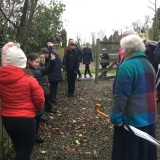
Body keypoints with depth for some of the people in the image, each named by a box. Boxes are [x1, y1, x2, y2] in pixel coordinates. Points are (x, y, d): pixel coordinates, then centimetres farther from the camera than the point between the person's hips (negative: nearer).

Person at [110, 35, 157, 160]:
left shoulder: (127, 66, -18)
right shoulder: (148, 64, 9)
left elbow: (121, 95, -23)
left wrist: (116, 116, -16)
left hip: (132, 118, -8)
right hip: (148, 116, 8)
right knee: (146, 150, 19)